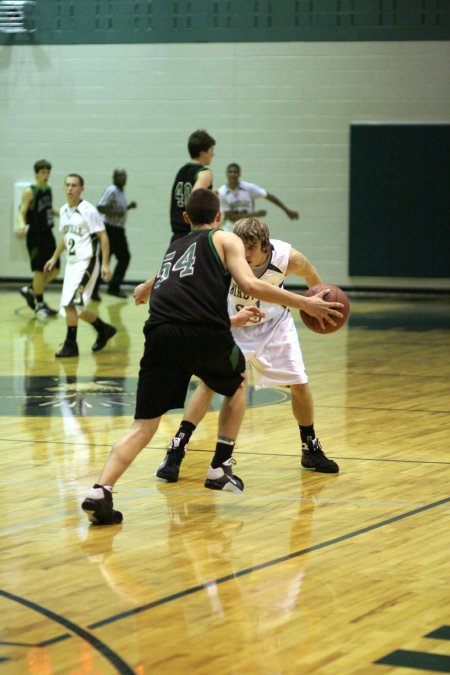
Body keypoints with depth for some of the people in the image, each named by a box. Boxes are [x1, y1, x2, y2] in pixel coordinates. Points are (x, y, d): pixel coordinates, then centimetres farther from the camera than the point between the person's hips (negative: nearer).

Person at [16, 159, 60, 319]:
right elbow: (22, 212, -19)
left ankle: (30, 290, 27)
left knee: (54, 269, 8)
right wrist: (21, 225, -39)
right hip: (35, 235, -7)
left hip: (47, 234, 7)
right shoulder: (29, 192, -14)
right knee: (39, 270, -3)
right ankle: (39, 304, 10)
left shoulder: (48, 189, 8)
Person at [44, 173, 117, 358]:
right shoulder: (64, 210, 10)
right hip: (72, 263, 8)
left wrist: (105, 264, -18)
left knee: (69, 303, -16)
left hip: (86, 262, -8)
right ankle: (104, 330, 30)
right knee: (75, 307, 10)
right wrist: (55, 258, 22)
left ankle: (71, 344, -6)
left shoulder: (88, 210, -12)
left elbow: (103, 236, -12)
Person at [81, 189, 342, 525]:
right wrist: (305, 303, 6)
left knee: (144, 426, 5)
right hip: (204, 333, -3)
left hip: (160, 333, 3)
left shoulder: (174, 247, 34)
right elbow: (251, 285, 1)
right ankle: (221, 468, 24)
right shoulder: (225, 239, 18)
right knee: (237, 384, 29)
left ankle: (101, 492, -16)